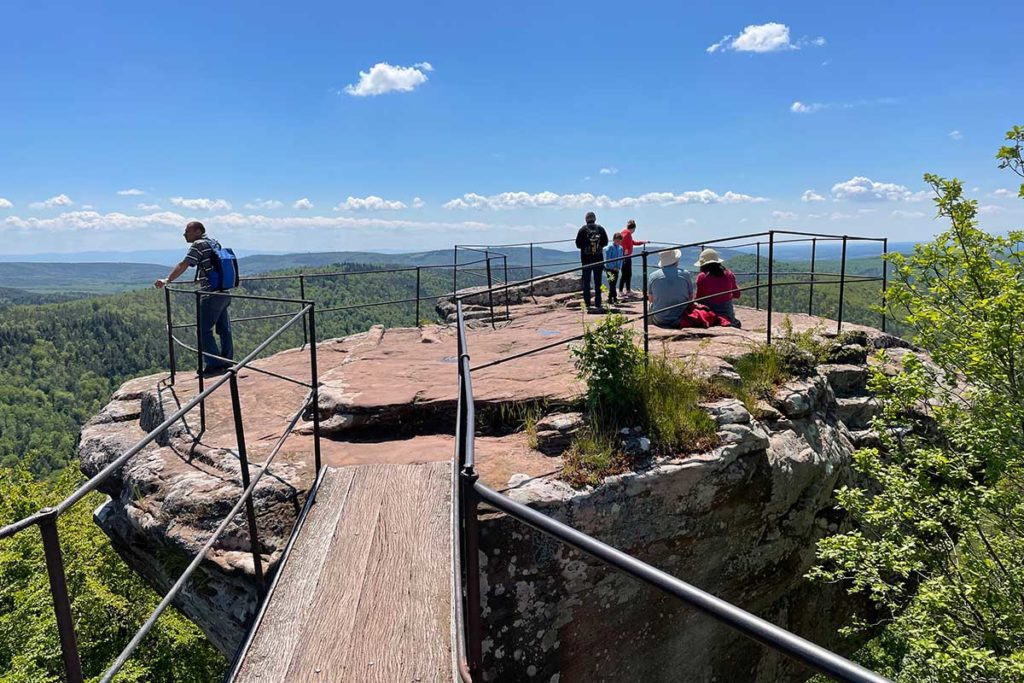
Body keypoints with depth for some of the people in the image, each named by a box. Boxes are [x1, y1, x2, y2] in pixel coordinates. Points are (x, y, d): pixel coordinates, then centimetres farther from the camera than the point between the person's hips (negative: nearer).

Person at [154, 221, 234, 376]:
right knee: (224, 329, 13)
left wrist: (166, 281, -15)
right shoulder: (215, 242, 17)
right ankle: (227, 361, 18)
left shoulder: (198, 245, -8)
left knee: (204, 330, -5)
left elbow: (183, 266, -15)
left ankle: (214, 364, -6)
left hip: (211, 293, -9)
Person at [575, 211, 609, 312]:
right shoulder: (600, 229, 0)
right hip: (598, 259, 2)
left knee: (586, 283, 5)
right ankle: (598, 305, 7)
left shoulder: (583, 230, -5)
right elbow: (605, 242, 4)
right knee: (598, 282, 8)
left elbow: (578, 244, -4)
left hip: (586, 259, -2)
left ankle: (587, 305, 1)